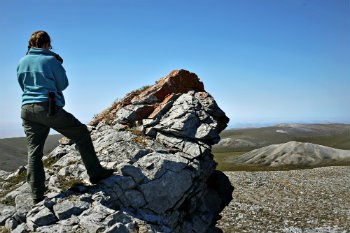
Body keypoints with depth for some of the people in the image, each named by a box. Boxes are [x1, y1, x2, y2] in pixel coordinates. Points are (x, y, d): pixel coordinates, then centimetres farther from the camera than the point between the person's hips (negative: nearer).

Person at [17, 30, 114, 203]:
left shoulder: (22, 62, 12)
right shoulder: (51, 60, -4)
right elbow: (63, 84, 5)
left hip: (27, 109, 6)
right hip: (49, 108, -5)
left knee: (34, 152, 8)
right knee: (81, 133, 9)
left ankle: (37, 195, 9)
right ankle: (95, 173, 8)